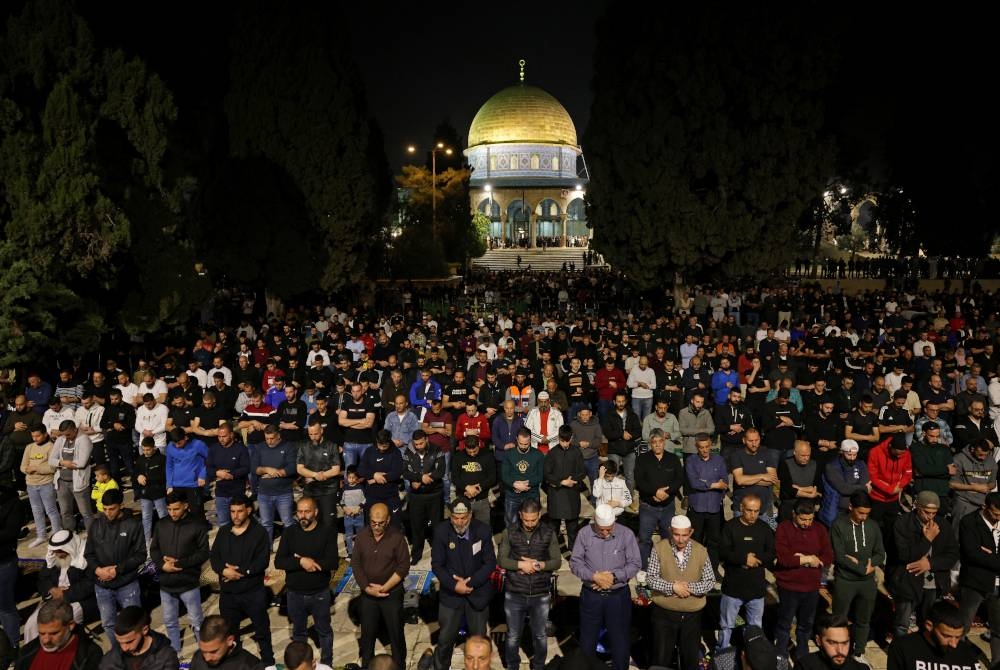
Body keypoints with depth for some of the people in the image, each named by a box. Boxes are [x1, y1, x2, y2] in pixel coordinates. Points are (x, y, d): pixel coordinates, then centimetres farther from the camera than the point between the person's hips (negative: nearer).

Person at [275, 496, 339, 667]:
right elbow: (279, 562, -13)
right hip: (295, 593, 2)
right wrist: (301, 562, -27)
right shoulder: (289, 532, -5)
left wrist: (308, 562, -21)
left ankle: (327, 663, 34)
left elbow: (333, 562, -20)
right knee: (298, 631, 20)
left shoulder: (327, 531, -13)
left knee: (324, 631, 16)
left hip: (320, 593, -2)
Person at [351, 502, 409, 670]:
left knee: (396, 632, 8)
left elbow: (403, 567, -13)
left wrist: (384, 588, -15)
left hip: (392, 593, -3)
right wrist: (367, 588, -10)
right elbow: (355, 564, -1)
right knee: (367, 632, 16)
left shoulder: (397, 537, -15)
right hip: (368, 594, 3)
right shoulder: (361, 537, -5)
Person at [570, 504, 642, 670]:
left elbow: (635, 564, -7)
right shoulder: (584, 534, -9)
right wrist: (594, 577, -20)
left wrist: (613, 576, -18)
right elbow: (575, 562, -6)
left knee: (619, 639, 13)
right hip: (591, 595, 1)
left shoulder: (626, 535, -11)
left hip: (618, 596, -1)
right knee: (587, 639, 17)